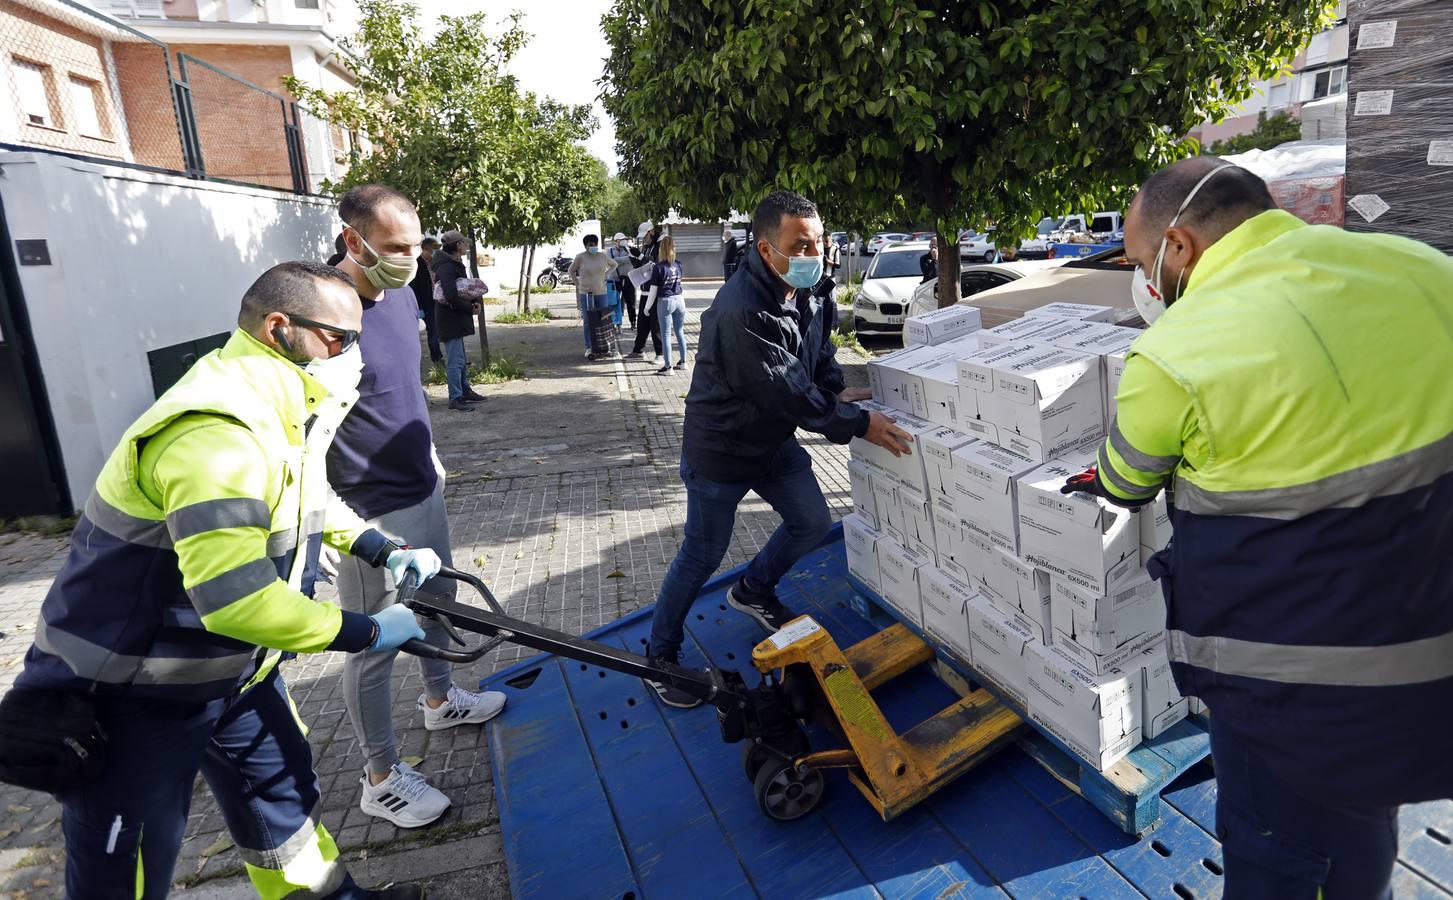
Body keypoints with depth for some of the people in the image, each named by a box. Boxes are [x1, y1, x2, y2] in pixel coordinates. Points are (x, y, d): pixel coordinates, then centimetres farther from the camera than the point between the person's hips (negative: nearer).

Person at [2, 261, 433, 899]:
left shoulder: (279, 413, 0)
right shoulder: (216, 434, -33)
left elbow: (308, 502, 18)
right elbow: (235, 600, -38)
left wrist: (384, 551, 5)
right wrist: (365, 633, -27)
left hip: (231, 669, 9)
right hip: (130, 698, -9)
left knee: (283, 787, 22)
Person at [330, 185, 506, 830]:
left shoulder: (400, 294, 3)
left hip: (422, 490, 9)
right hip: (371, 512, -8)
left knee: (437, 600, 25)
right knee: (376, 646, 6)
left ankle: (440, 698, 50)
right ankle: (382, 778, 23)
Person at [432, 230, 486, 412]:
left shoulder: (455, 264, 11)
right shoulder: (446, 267, -20)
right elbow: (451, 297, -29)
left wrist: (471, 304, 2)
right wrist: (471, 308, -16)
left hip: (457, 319, 10)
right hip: (450, 319, -10)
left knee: (461, 359, 20)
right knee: (456, 360, -7)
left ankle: (465, 391, 32)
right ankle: (455, 399, -2)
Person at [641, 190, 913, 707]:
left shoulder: (808, 290, -3)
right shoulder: (742, 311, -33)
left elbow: (819, 352, 12)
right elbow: (786, 390, -31)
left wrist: (835, 392, -8)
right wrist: (856, 425, -25)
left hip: (775, 439, 8)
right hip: (721, 451, -8)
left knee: (813, 522, 14)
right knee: (703, 555, 2)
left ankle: (754, 591, 41)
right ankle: (659, 654, 23)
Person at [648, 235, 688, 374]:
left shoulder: (658, 267, -13)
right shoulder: (678, 265, 1)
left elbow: (653, 290, -10)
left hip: (665, 301, -5)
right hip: (679, 300, 5)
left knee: (666, 334, 2)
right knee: (680, 332, 15)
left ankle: (668, 366, 5)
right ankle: (683, 361, 24)